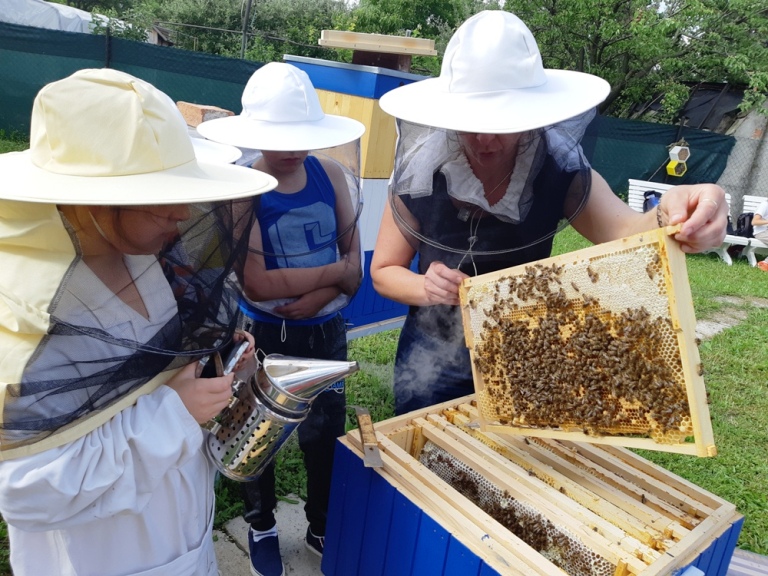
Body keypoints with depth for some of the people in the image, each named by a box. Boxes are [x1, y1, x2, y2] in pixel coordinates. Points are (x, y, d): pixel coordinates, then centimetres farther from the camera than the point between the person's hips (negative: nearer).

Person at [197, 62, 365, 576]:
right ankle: (262, 529, 44)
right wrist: (331, 272, -17)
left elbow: (355, 265, -5)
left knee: (326, 434, 17)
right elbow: (258, 285, -24)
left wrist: (317, 296, -22)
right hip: (264, 337, -3)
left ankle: (323, 527, 44)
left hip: (327, 333, 3)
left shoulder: (333, 175, -5)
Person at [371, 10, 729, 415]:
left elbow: (626, 230, -35)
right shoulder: (419, 176, -17)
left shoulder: (561, 175, -17)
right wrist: (427, 288, -28)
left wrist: (668, 220, -57)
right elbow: (383, 271, -7)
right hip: (432, 371, 0)